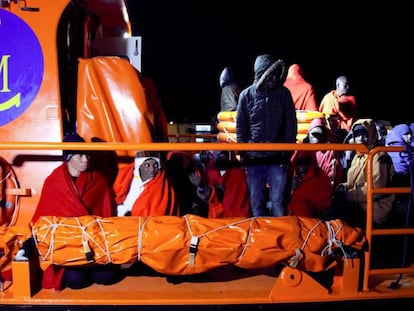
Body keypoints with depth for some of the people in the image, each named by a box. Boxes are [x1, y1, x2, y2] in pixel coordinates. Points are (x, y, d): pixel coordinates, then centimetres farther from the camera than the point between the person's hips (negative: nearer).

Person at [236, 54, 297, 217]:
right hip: (253, 158, 1)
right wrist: (243, 153, 1)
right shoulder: (246, 95, -1)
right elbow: (240, 126, 4)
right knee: (256, 202, 10)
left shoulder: (284, 93, 0)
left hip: (277, 158, 0)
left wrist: (288, 151, 0)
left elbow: (291, 124, 3)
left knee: (278, 201, 4)